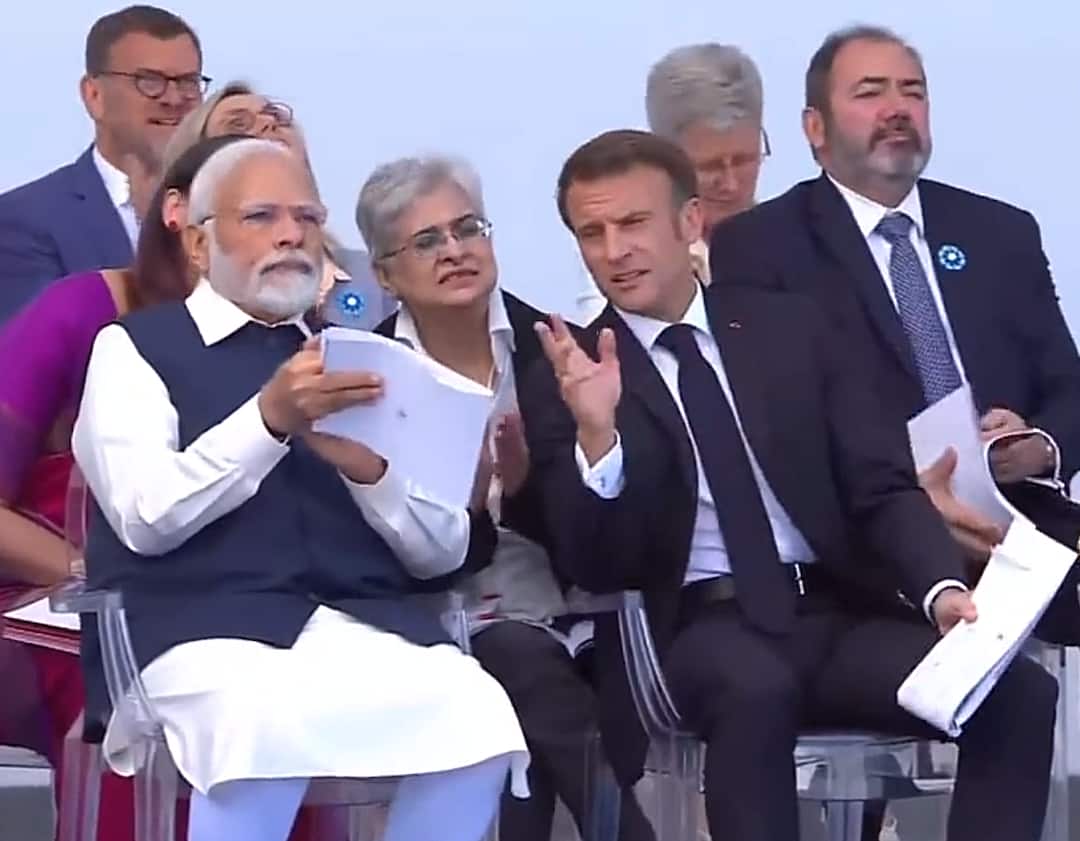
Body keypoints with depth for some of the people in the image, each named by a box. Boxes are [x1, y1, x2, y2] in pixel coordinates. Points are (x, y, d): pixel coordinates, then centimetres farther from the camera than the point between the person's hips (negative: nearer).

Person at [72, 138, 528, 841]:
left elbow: (443, 551, 14)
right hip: (205, 626, -4)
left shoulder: (352, 357, 23)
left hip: (365, 624, 4)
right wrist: (269, 419, -19)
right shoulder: (135, 348, 11)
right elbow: (145, 518, -7)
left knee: (477, 717, -27)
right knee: (271, 727, -38)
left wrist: (371, 466, -7)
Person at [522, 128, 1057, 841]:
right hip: (705, 629, -3)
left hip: (843, 612, 3)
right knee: (756, 691, -39)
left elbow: (883, 486, 8)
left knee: (1020, 691, -23)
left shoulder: (789, 327, 12)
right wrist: (596, 434, -22)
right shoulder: (566, 382, 5)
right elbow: (595, 570, -4)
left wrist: (943, 587, -12)